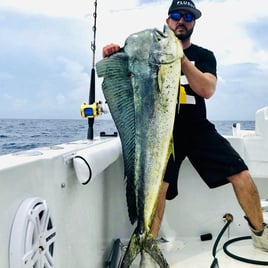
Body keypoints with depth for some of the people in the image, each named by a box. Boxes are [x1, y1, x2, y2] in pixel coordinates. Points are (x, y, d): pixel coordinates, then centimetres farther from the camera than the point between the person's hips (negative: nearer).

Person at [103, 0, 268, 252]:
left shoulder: (204, 56, 8)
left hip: (199, 129, 2)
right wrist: (115, 55, -20)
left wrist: (182, 59, -24)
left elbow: (207, 90, -10)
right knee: (157, 184, -23)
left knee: (242, 175, -8)